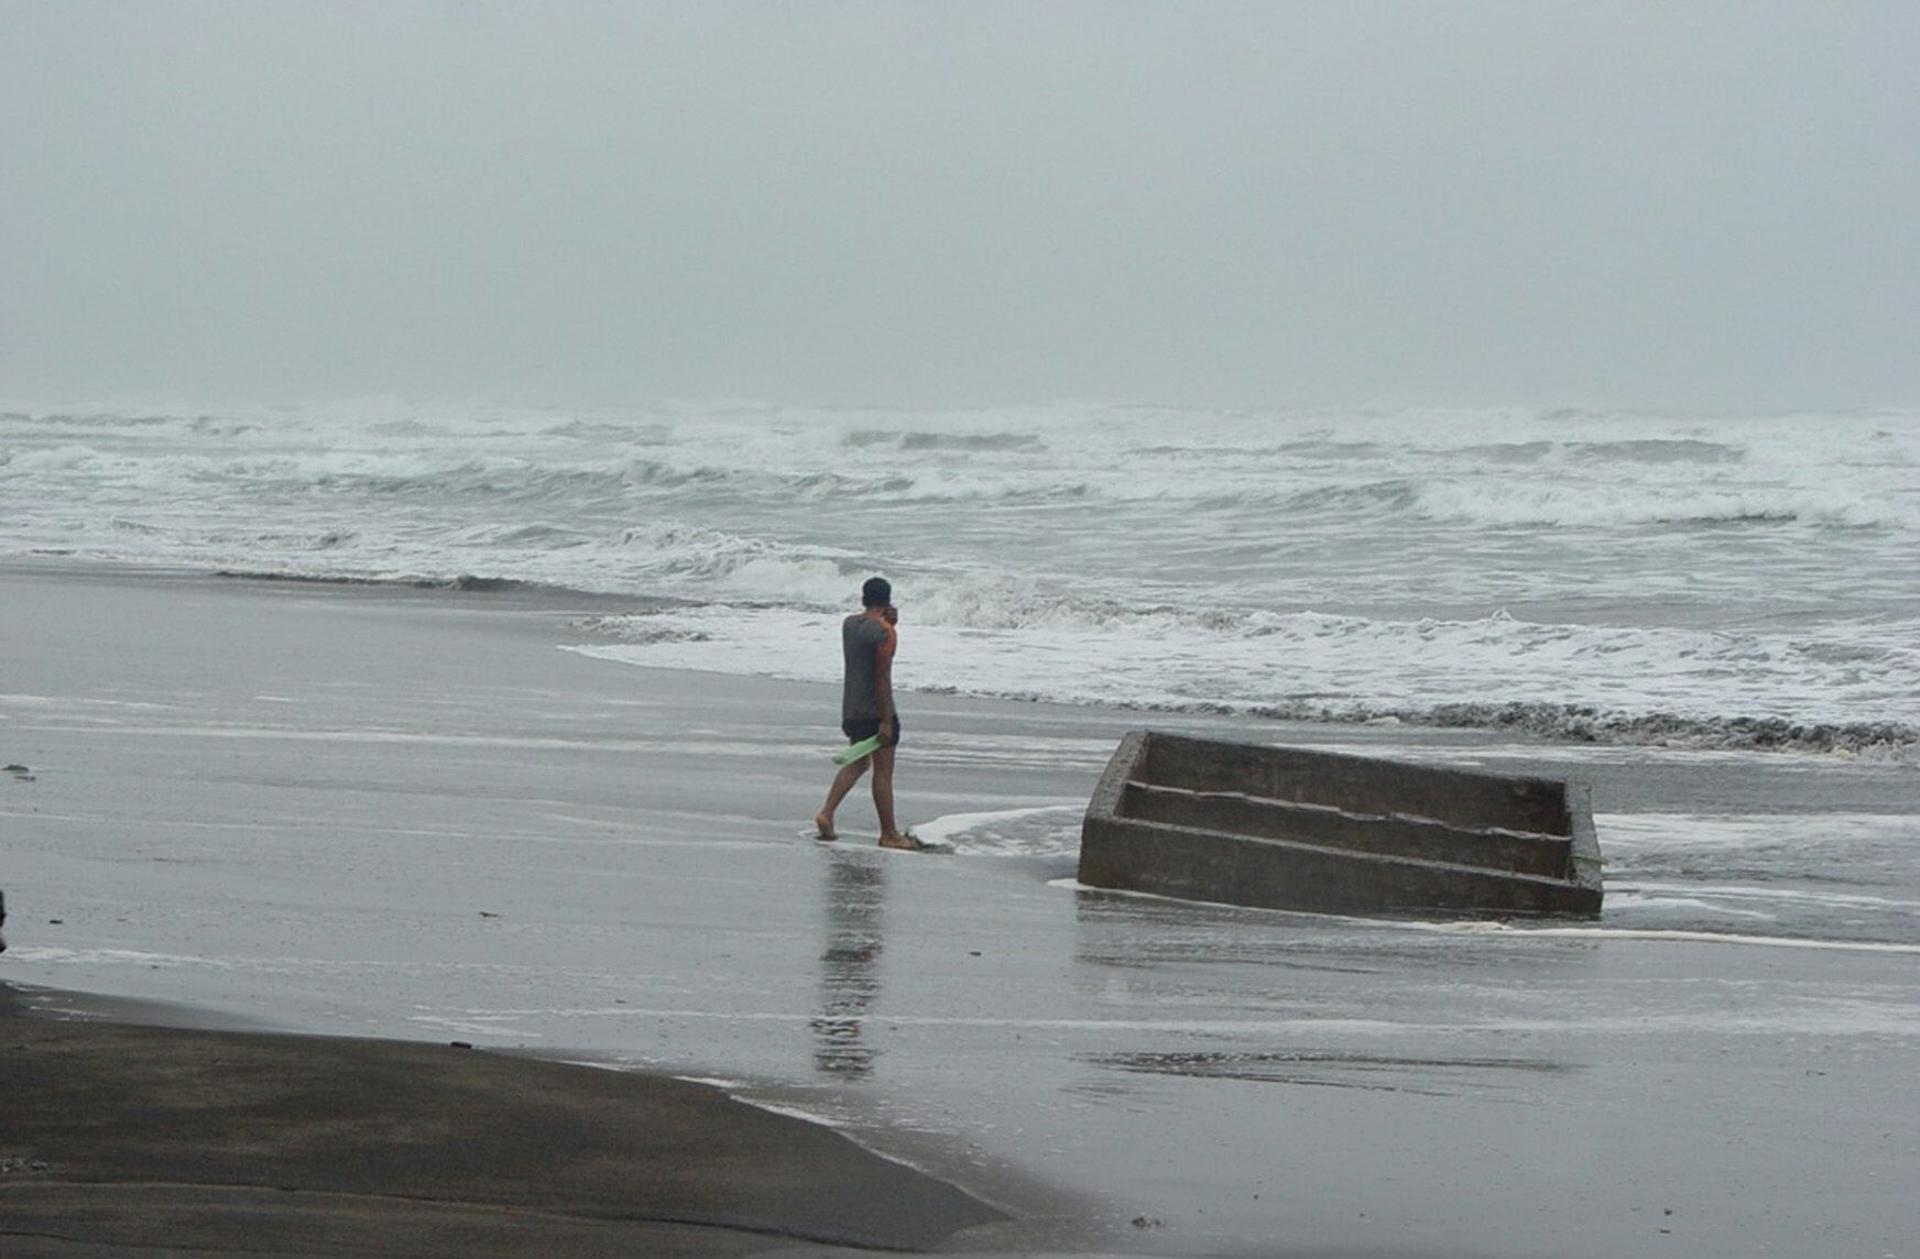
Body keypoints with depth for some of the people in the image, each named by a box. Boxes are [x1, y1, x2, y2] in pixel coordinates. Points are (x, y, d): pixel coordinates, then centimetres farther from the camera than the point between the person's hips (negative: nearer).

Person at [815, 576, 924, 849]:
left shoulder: (849, 624, 7)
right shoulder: (884, 633, -16)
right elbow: (883, 677, -19)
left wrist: (888, 623, 9)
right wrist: (886, 721, -18)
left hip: (851, 710, 8)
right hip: (876, 711, -8)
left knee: (857, 764, 19)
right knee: (883, 772, -1)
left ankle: (827, 812, 5)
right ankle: (889, 834, 4)